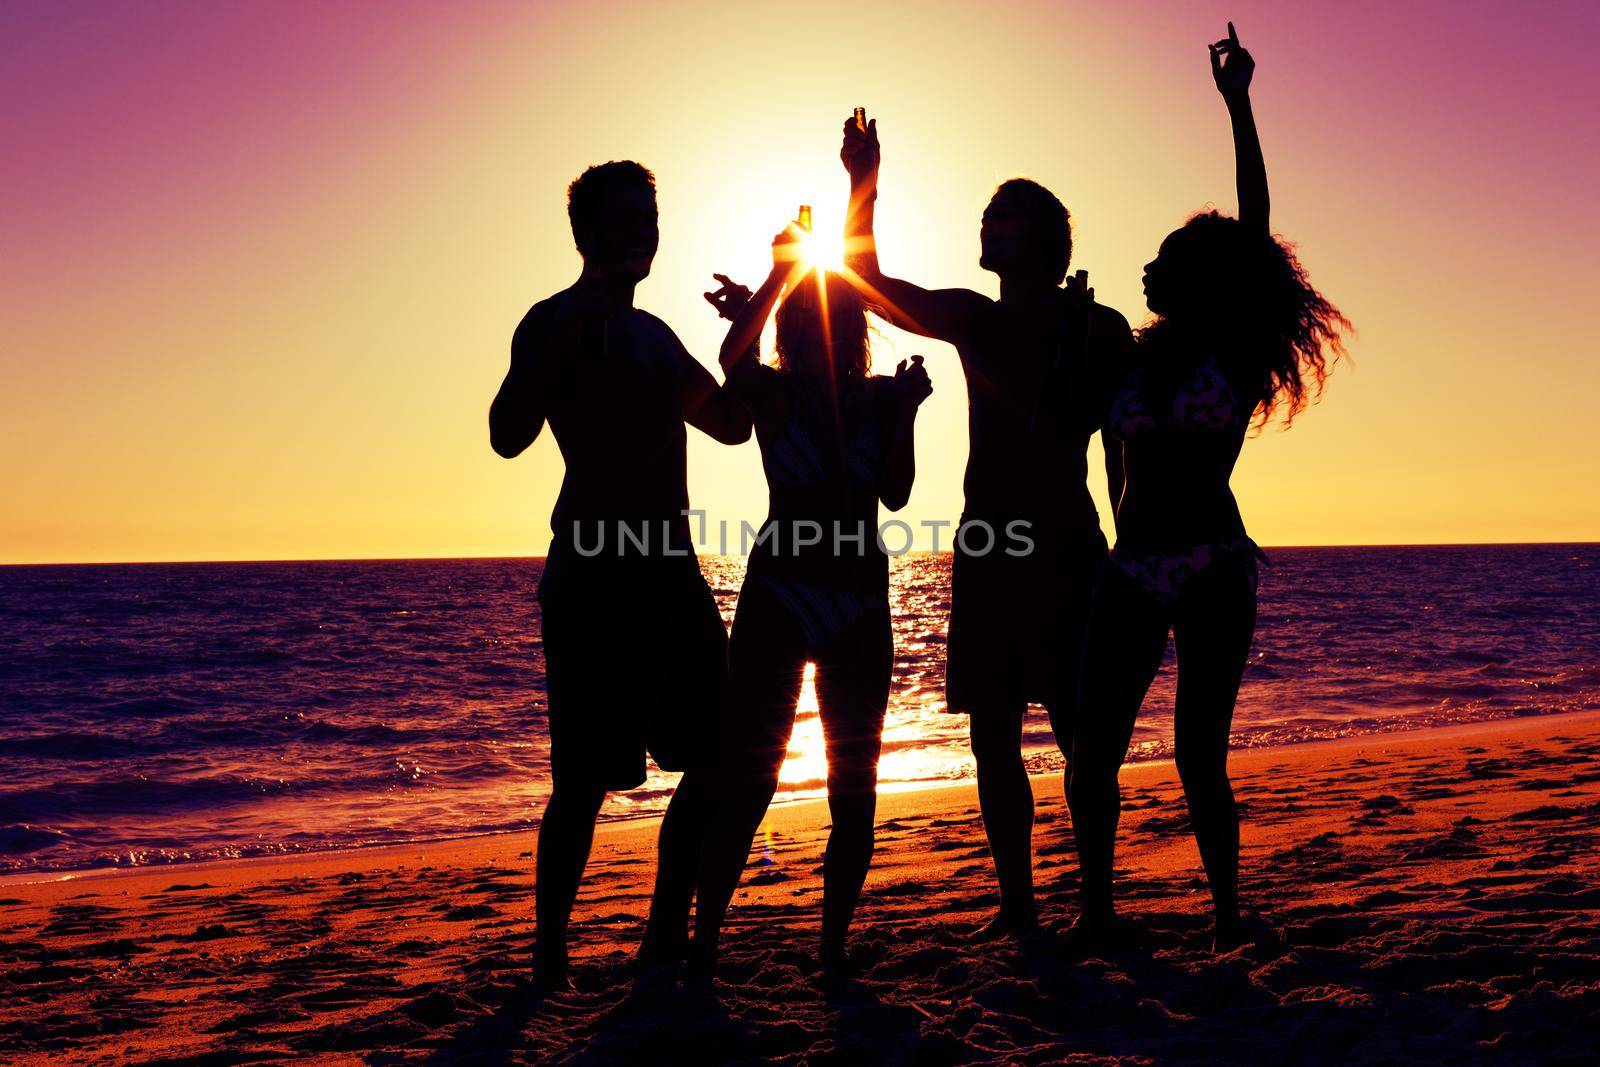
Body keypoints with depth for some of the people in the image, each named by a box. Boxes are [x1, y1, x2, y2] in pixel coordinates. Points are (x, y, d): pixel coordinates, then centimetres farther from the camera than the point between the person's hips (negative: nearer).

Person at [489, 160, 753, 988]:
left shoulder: (655, 333, 20)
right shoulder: (557, 321, -4)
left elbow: (732, 424, 30)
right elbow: (509, 435, -21)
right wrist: (578, 322, -27)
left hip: (672, 572, 8)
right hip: (593, 577, -8)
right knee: (587, 780, -8)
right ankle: (549, 951, 9)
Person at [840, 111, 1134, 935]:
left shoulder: (1096, 326, 2)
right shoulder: (972, 319, 14)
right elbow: (866, 279, 17)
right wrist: (864, 185, 8)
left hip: (1064, 547, -5)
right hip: (985, 545, 5)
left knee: (1078, 734, -5)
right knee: (992, 736, 5)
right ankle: (1017, 903, 15)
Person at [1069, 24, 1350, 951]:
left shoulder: (1240, 356, 1)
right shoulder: (1134, 358, 13)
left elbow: (1255, 234, -6)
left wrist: (1239, 105, -9)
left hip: (1214, 569, -4)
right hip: (1134, 572, 4)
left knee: (1199, 757, -4)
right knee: (1093, 753, 1)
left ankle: (1229, 919, 14)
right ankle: (1096, 913, 16)